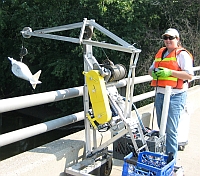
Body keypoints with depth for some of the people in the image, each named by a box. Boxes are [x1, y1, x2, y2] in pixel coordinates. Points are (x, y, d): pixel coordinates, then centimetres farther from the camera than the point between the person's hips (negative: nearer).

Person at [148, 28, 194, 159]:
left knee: (171, 130, -8)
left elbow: (189, 75, -12)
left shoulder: (182, 54, -4)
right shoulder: (160, 53, 18)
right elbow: (151, 69, 24)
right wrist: (153, 73, 0)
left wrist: (170, 72, -20)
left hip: (175, 96, -7)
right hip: (160, 94, 8)